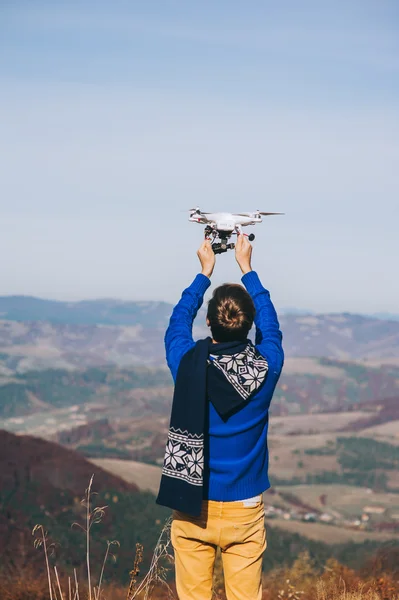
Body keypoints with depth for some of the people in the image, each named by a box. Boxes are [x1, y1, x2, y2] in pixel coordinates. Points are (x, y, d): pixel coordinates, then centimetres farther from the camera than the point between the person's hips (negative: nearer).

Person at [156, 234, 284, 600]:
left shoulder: (188, 365, -14)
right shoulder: (266, 368, -12)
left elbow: (178, 322, 9)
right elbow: (271, 326, 11)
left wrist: (204, 273, 19)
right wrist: (247, 268, 20)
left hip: (193, 507, 0)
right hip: (244, 509, 0)